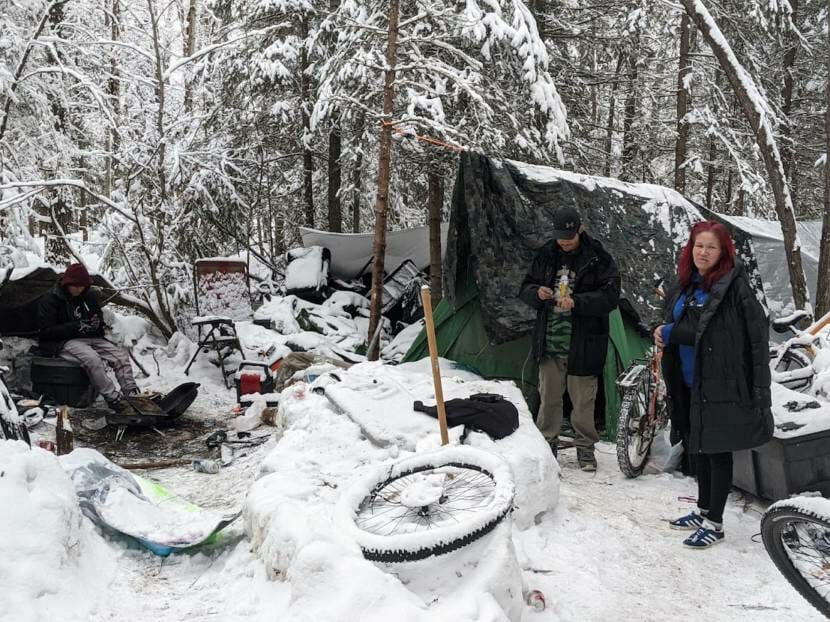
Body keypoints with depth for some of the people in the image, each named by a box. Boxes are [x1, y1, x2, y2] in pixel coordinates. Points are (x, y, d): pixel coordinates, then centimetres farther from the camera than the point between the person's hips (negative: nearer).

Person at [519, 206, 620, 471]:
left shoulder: (598, 258, -6)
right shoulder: (545, 256, 6)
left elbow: (610, 296, -12)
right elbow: (526, 288, 13)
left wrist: (577, 302, -24)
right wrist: (537, 293, -11)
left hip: (583, 342, -3)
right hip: (549, 340, 4)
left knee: (583, 398, 5)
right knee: (549, 395, 13)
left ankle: (585, 446, 21)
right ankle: (547, 441, 27)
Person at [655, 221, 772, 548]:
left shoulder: (735, 287, -13)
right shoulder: (687, 286, 12)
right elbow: (674, 323, 20)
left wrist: (670, 334, -14)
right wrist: (665, 334, -1)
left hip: (722, 385, -8)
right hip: (691, 383, 8)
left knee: (717, 452, 1)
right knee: (700, 449, 18)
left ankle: (714, 523, 10)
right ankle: (703, 511, 32)